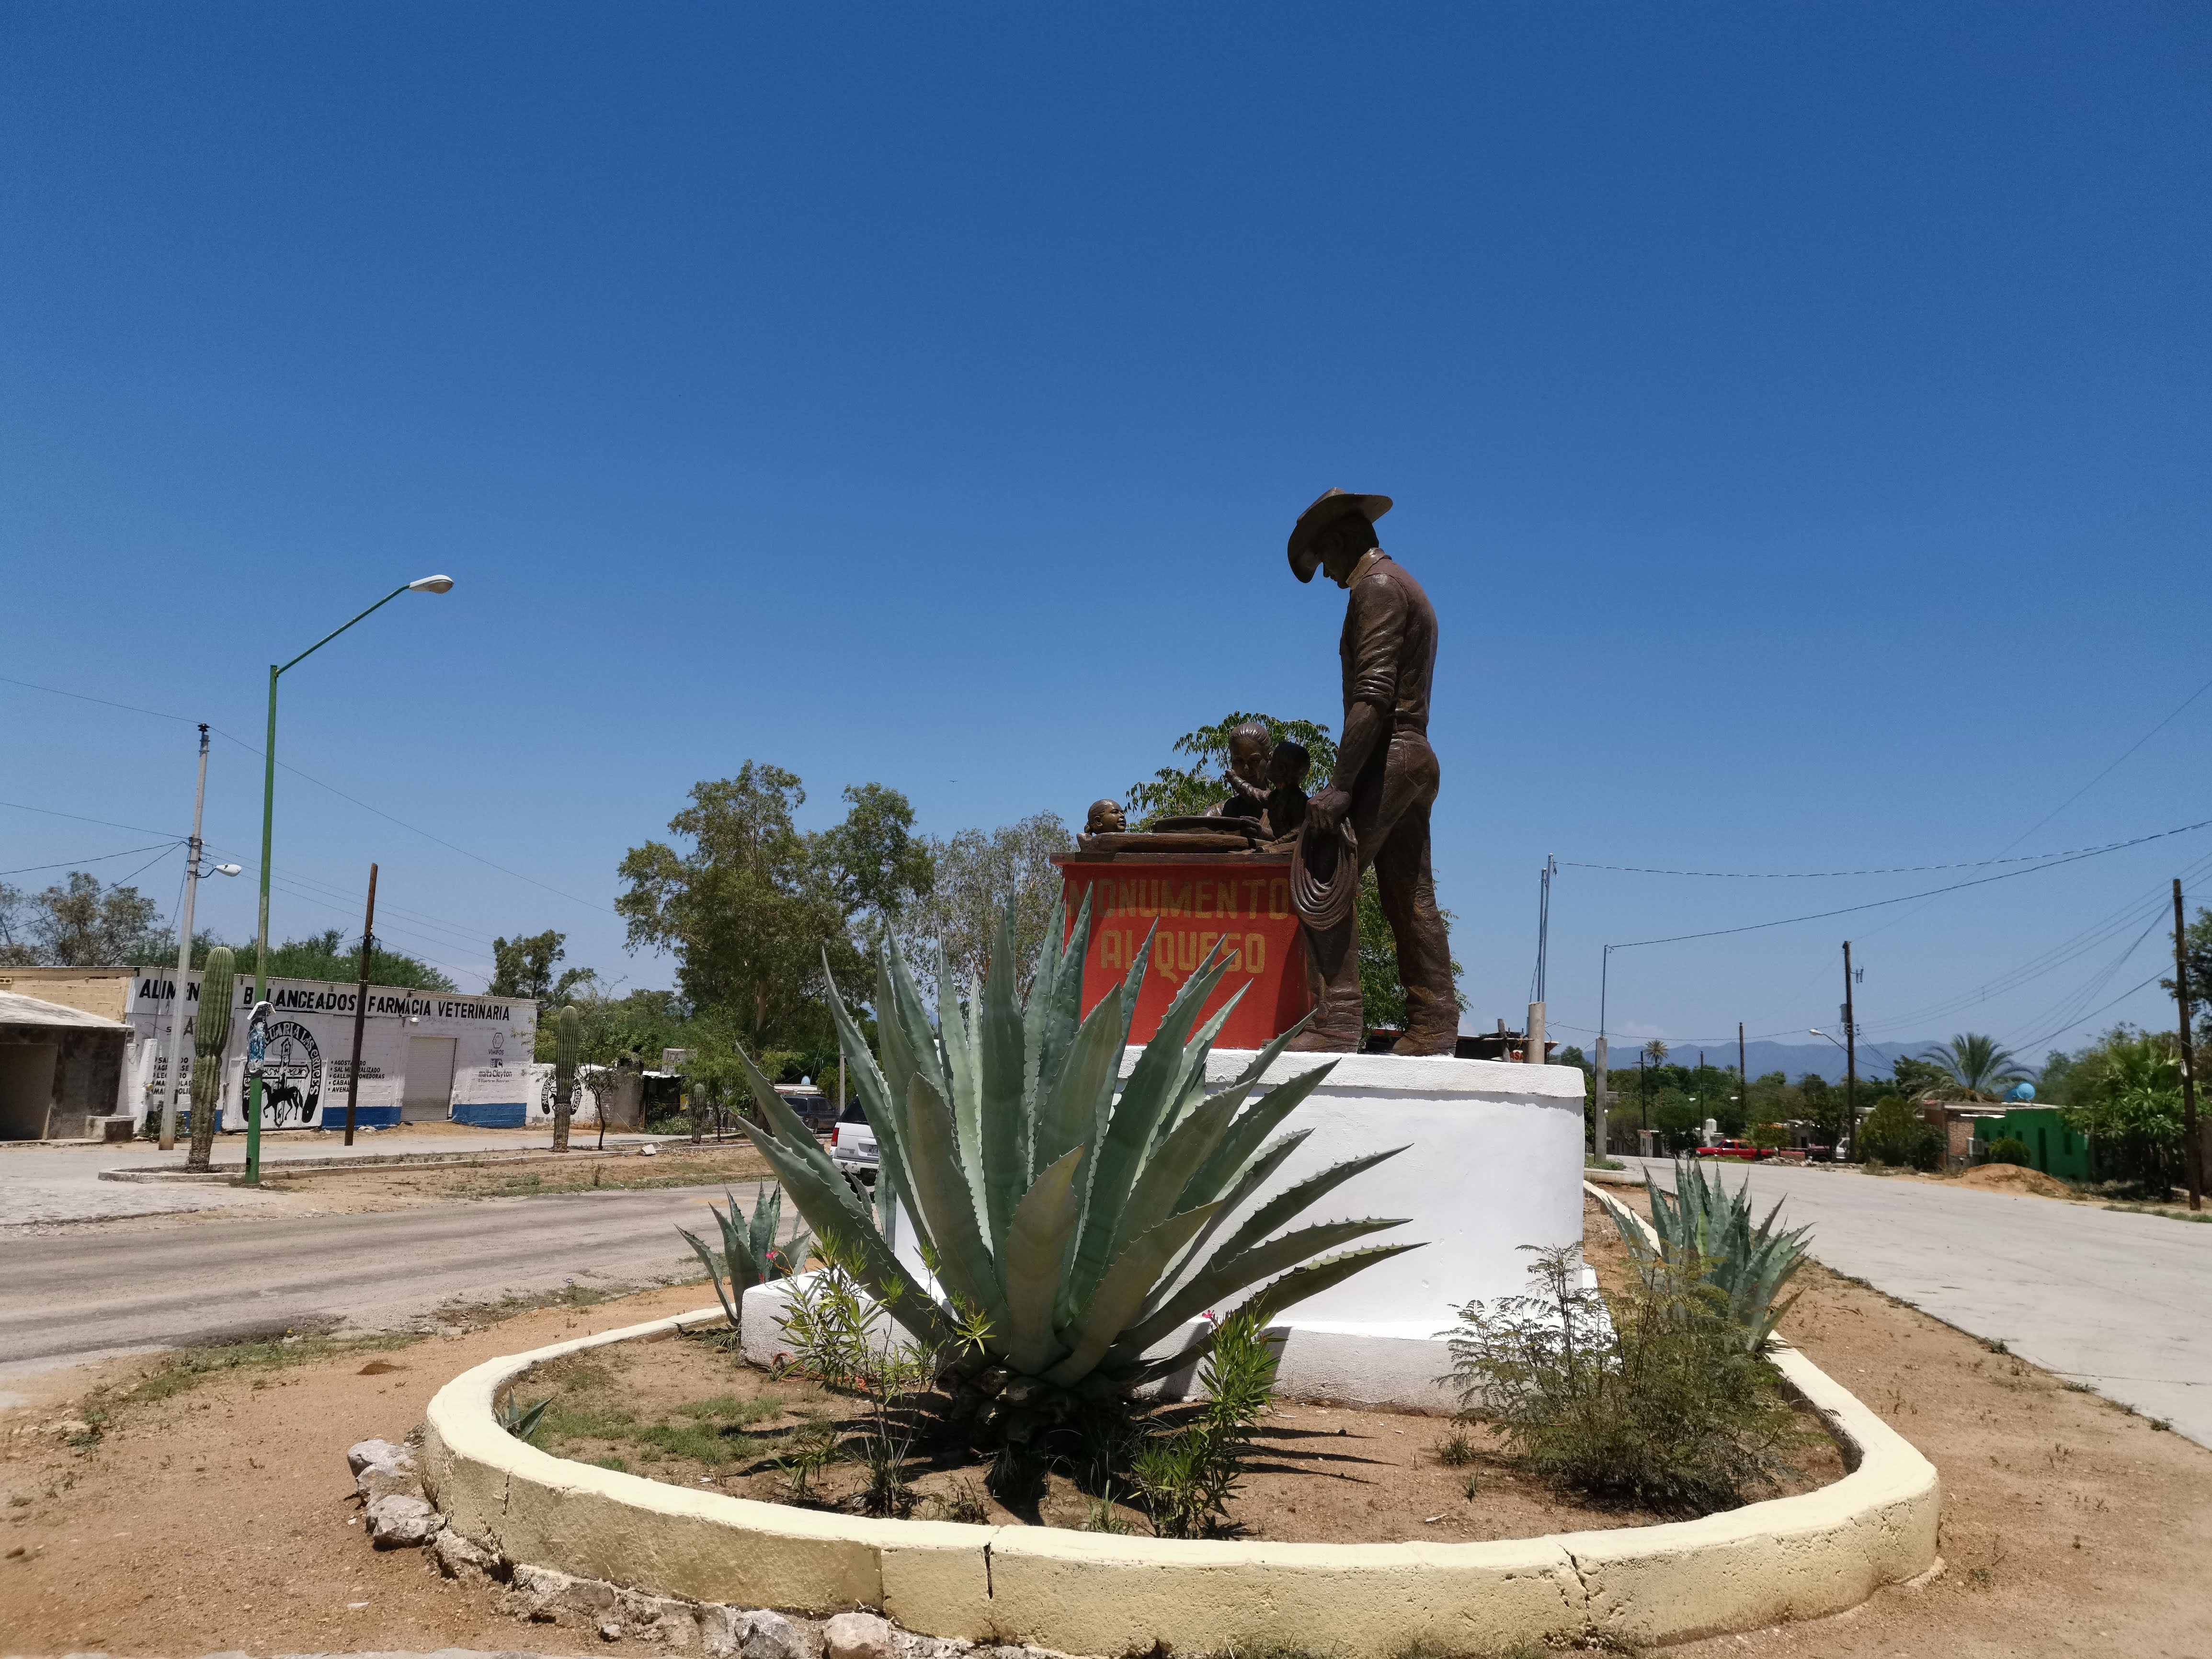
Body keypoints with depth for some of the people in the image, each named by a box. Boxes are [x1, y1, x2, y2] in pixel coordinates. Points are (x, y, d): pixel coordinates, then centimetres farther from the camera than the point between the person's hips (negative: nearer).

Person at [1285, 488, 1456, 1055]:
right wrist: (1349, 780, 19)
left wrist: (1340, 786, -24)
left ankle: (1336, 1025, -19)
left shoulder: (1376, 585, -7)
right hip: (1413, 758, 10)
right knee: (1410, 898, 9)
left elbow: (1373, 694, -19)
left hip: (1386, 756, -10)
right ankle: (1433, 1026, 9)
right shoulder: (1405, 585, 23)